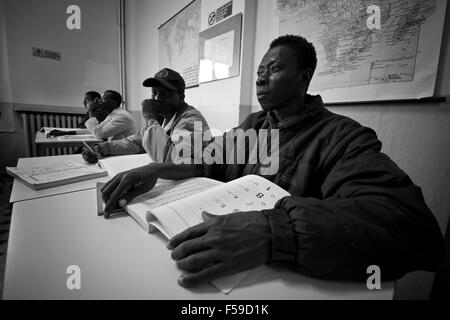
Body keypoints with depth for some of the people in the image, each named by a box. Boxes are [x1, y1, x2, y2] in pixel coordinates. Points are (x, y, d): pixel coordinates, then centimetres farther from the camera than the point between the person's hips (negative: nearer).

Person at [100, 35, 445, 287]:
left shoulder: (342, 137, -15)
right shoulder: (253, 124, 7)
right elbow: (210, 157, 3)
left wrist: (273, 232, -43)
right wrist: (157, 168, -15)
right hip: (222, 253, 5)